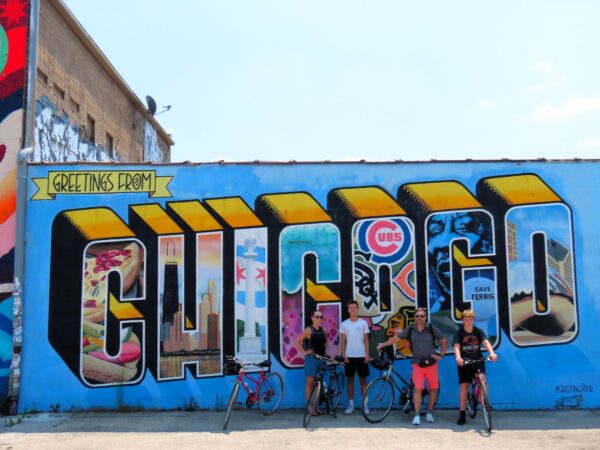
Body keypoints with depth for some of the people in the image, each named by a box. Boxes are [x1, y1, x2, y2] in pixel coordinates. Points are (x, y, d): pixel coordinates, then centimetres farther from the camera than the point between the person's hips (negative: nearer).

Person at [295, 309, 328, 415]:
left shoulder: (323, 331, 8)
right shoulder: (309, 330, -9)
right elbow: (297, 342, -9)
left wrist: (324, 350, 12)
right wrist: (304, 352, -12)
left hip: (321, 358, 6)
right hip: (311, 358, -6)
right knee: (310, 383, -2)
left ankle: (316, 406, 18)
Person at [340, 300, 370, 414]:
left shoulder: (363, 323, 1)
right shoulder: (344, 324, 2)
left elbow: (366, 340, 3)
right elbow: (343, 341, 5)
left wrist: (367, 354, -4)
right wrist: (343, 355, -3)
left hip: (361, 356, -1)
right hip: (349, 356, 1)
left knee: (363, 380, 5)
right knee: (350, 380, 6)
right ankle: (351, 404, 13)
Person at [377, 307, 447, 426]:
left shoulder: (432, 329, -5)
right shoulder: (410, 330, -3)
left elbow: (444, 341, 7)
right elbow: (396, 338, 3)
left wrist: (441, 355, -2)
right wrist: (383, 345, -4)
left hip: (431, 363, 1)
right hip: (417, 364, -1)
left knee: (433, 389, 7)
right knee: (418, 389, -10)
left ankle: (429, 412, 25)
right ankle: (417, 416, -5)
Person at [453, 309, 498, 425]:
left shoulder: (478, 331, -2)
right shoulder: (459, 332, -6)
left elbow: (485, 342, -18)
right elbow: (456, 346, -19)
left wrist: (492, 353, -38)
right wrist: (458, 357, -39)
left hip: (478, 360, 1)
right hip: (464, 362, -1)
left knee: (482, 379, -24)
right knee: (463, 386, 0)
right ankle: (462, 415, 6)